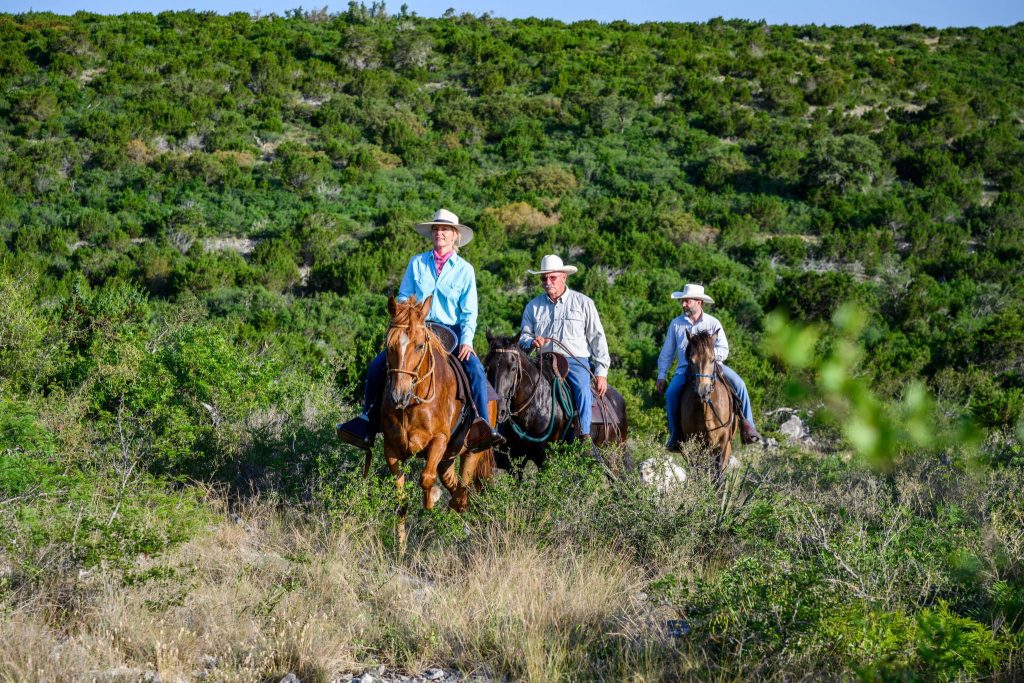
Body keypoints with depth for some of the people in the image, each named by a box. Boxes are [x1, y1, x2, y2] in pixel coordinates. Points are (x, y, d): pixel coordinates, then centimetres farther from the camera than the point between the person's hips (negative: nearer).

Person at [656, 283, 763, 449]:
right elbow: (666, 353, 12)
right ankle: (675, 434, -11)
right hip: (685, 369, 1)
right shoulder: (676, 324, 7)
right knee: (671, 393, -26)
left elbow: (724, 350, -3)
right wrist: (661, 376, 7)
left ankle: (747, 426, -14)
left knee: (738, 384, -22)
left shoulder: (713, 323, 3)